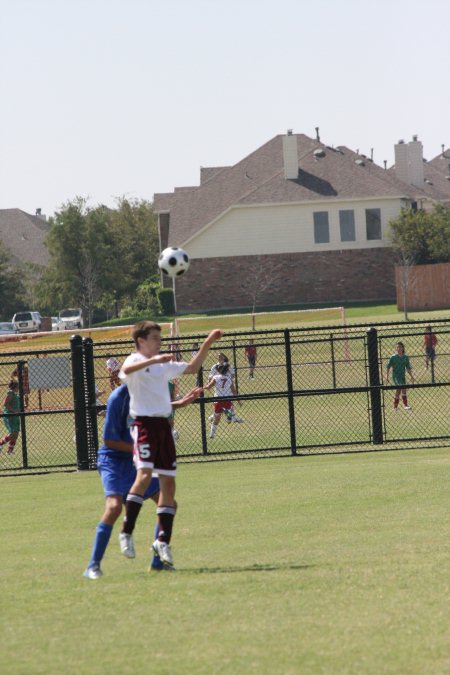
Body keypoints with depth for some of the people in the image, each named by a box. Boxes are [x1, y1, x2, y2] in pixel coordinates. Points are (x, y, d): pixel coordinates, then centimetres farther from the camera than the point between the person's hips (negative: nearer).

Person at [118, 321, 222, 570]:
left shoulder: (163, 365, 20)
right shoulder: (136, 360, -3)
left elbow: (192, 367, 32)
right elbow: (127, 370, -28)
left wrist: (208, 342, 25)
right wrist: (153, 360, -39)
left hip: (163, 425, 7)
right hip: (144, 424, -7)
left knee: (168, 482, 5)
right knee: (144, 474, -24)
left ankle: (163, 541, 12)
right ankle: (126, 533, -20)